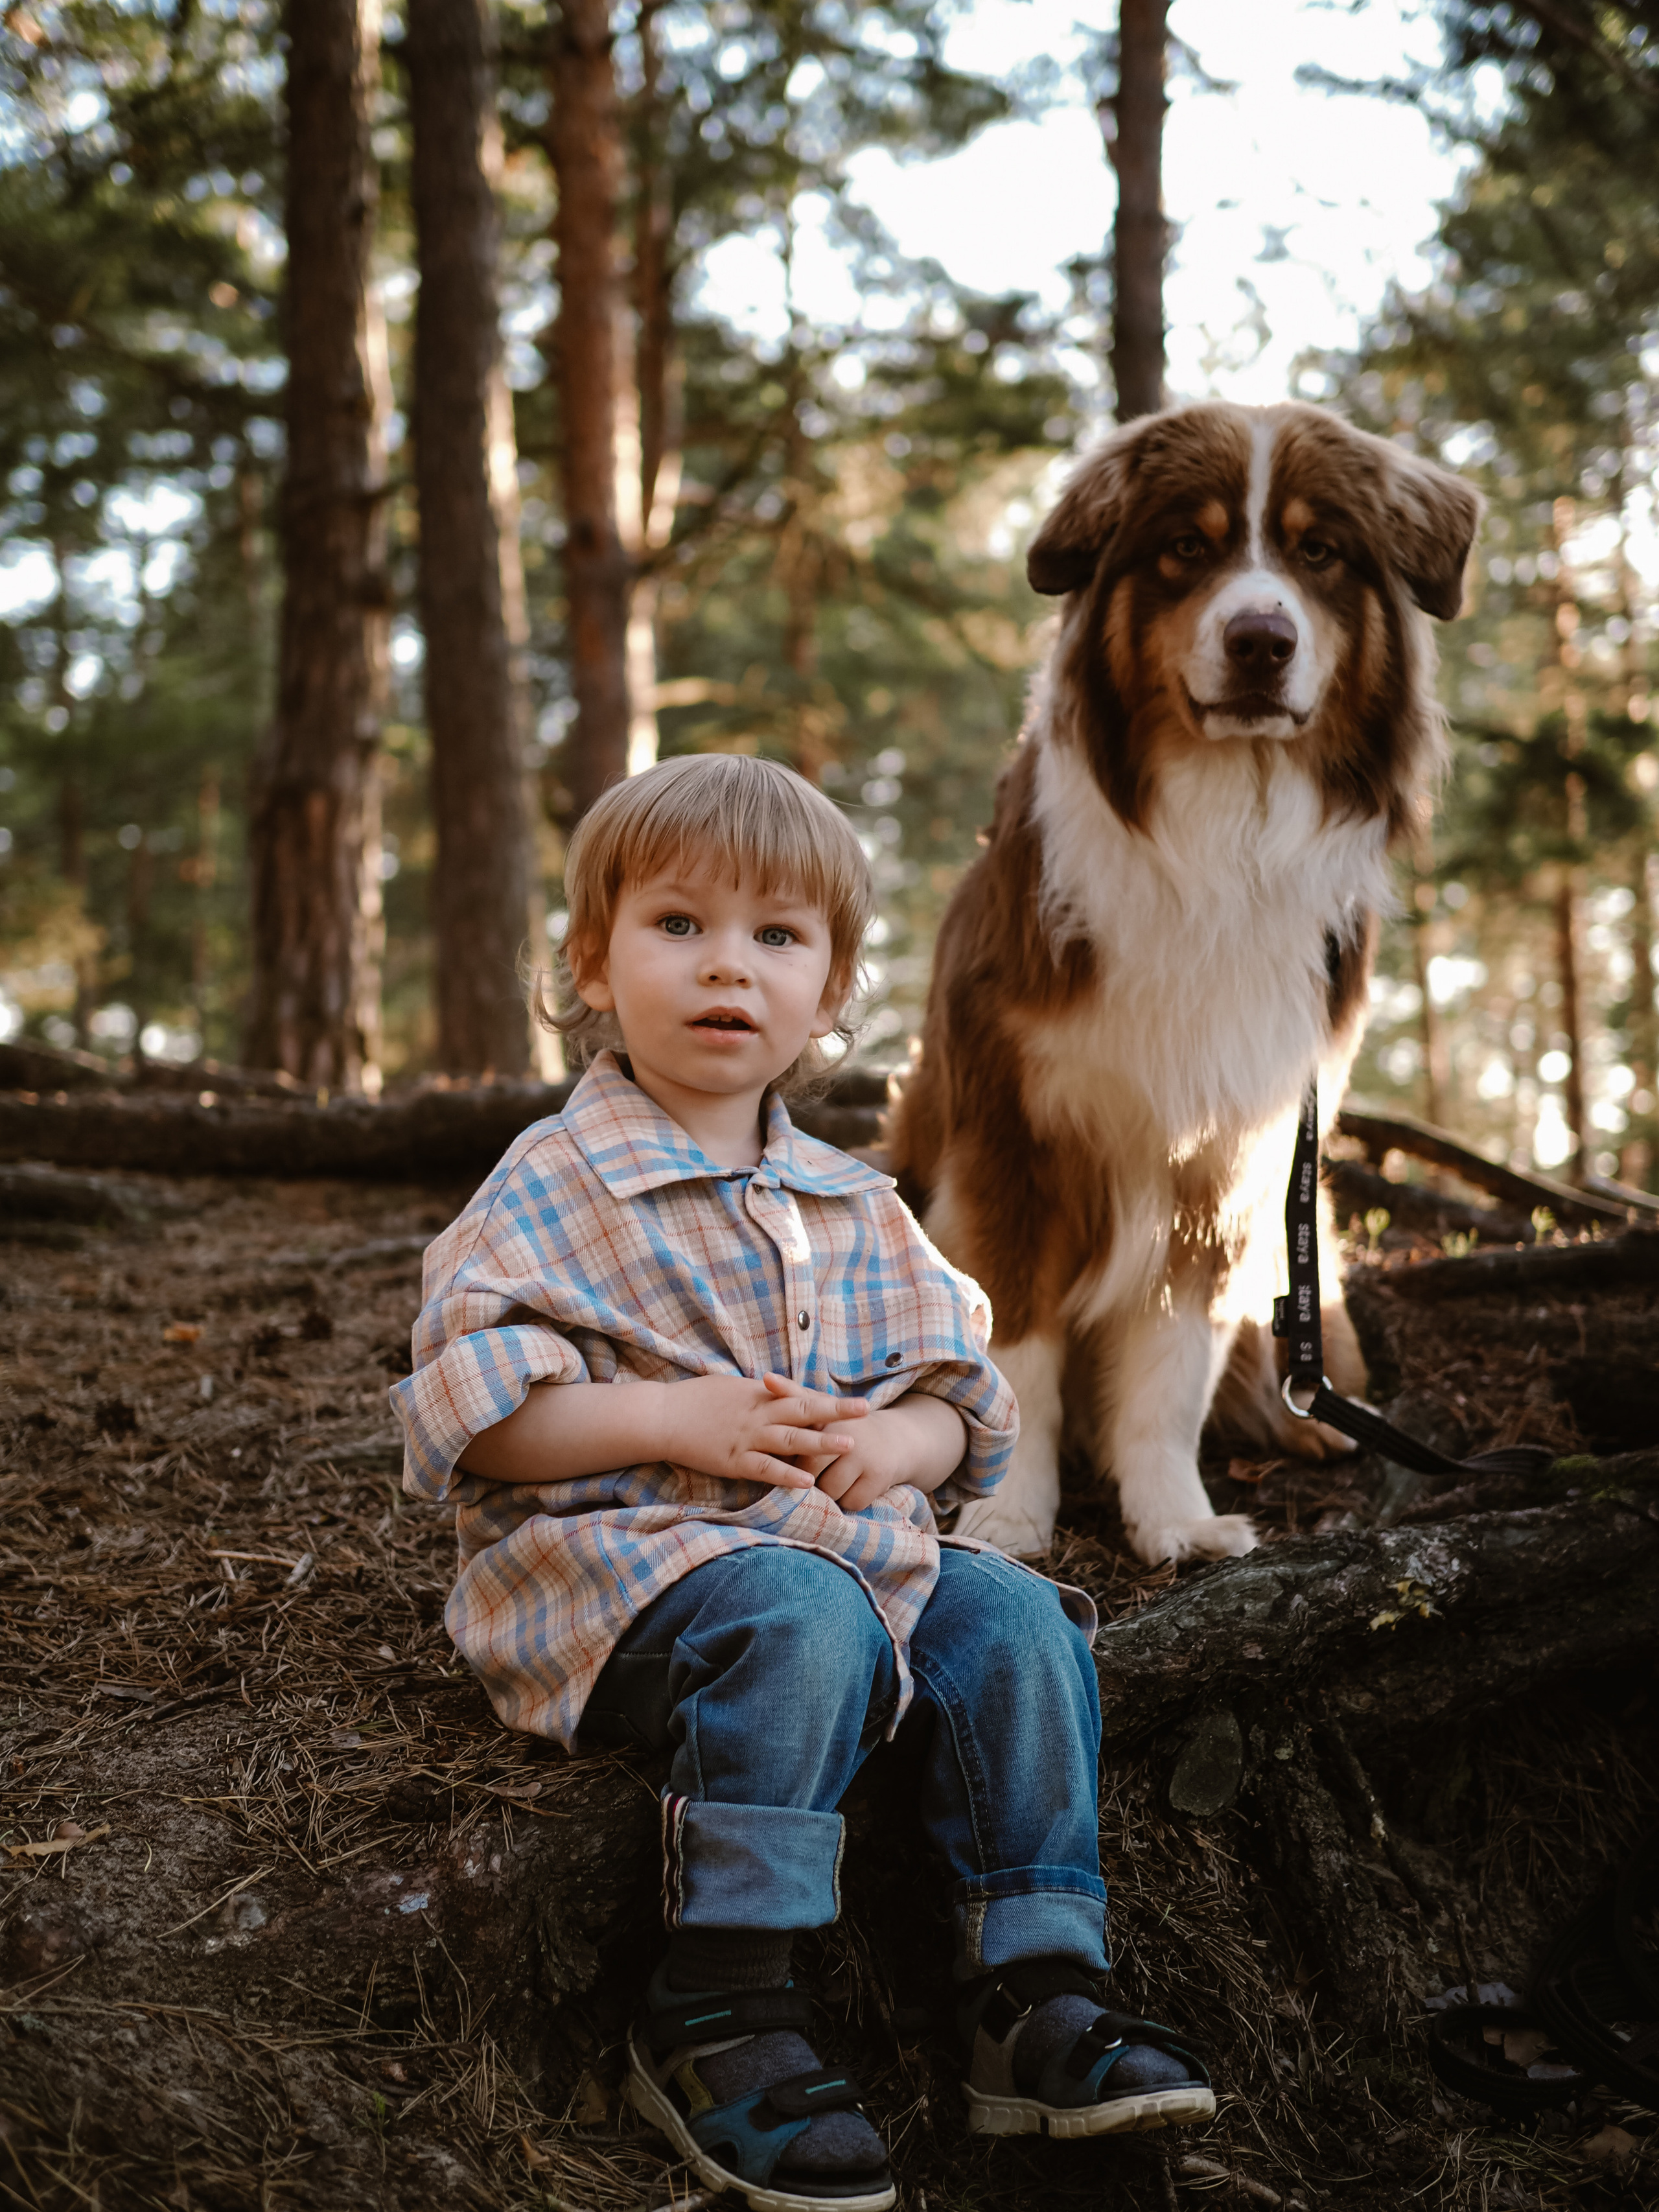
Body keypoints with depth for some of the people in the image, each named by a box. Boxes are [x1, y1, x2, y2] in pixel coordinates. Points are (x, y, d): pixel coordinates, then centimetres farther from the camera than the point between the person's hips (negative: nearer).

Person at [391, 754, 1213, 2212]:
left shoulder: (855, 1211, 16)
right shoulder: (551, 1189, -2)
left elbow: (959, 1390, 17)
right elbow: (467, 1407, -9)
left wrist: (899, 1444, -8)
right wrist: (674, 1422, -19)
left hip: (855, 1541, 6)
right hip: (620, 1553, -6)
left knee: (1011, 1619, -17)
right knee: (800, 1620, -34)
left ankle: (1036, 1995, -9)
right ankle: (722, 2014, -25)